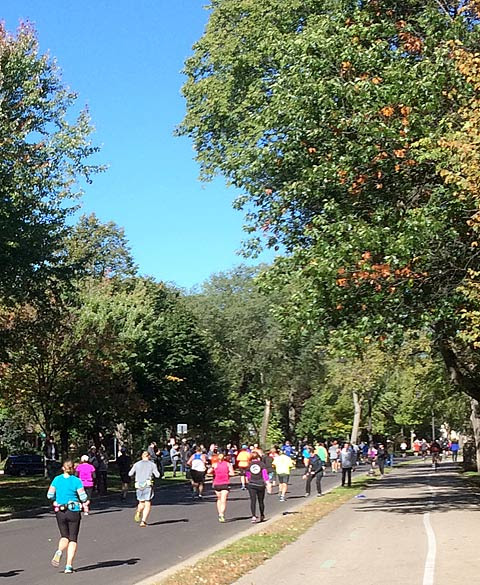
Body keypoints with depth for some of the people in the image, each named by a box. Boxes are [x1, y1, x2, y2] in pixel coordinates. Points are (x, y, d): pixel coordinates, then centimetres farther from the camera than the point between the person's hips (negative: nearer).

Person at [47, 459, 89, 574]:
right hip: (74, 512, -2)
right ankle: (69, 565, -1)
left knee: (64, 536, 19)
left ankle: (59, 551, -13)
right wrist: (85, 502, 10)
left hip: (60, 512, 2)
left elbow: (50, 495, 1)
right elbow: (83, 497, -12)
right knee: (73, 539, 7)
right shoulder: (76, 481, -9)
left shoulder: (57, 479, 0)